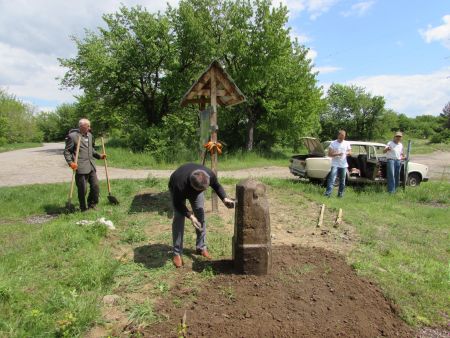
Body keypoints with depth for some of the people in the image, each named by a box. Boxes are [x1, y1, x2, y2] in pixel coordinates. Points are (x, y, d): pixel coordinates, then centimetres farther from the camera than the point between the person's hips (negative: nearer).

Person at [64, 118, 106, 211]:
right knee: (82, 189, 1)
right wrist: (70, 162, -19)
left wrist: (99, 156, 14)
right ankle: (83, 209, 17)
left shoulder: (89, 135, 14)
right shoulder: (72, 136, -7)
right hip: (81, 168, -7)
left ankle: (91, 205, 27)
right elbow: (67, 151, -6)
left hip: (91, 167, 7)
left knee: (95, 186, 8)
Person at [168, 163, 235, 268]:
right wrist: (190, 216, -40)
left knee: (201, 214, -2)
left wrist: (224, 198, -27)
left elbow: (217, 186, -12)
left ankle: (201, 247, 12)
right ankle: (177, 253, -5)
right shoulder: (180, 185, -46)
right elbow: (178, 204, -28)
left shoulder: (210, 175, -36)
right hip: (176, 188, -4)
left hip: (195, 188, 4)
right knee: (178, 218, -14)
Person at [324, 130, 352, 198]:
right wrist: (337, 154, -22)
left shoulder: (347, 143, 7)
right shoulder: (333, 143, -3)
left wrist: (346, 153, -11)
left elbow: (350, 153, 12)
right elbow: (329, 154, -7)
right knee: (332, 178, -15)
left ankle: (340, 193, 19)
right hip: (335, 164, -3)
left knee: (342, 180, 9)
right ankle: (328, 193, -19)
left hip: (344, 165, 3)